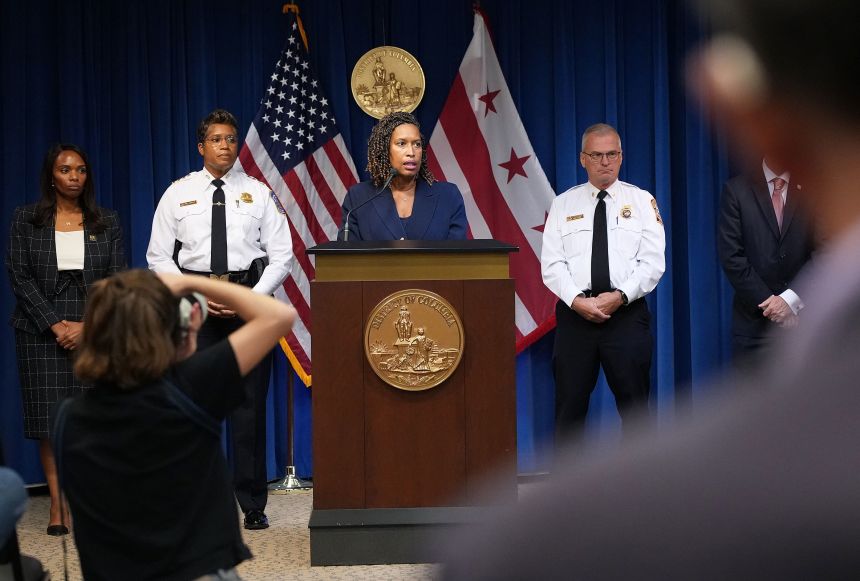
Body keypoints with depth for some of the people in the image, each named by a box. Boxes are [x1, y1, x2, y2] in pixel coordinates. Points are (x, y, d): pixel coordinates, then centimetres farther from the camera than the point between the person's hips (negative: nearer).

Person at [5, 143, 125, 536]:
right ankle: (57, 506, 2)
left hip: (93, 333, 1)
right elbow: (20, 277, -1)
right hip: (42, 333, -1)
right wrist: (55, 325, -10)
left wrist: (87, 326, -10)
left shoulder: (107, 223, 8)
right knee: (51, 421, -1)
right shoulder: (26, 220, 5)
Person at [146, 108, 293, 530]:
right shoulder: (178, 194, 5)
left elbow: (281, 257, 3)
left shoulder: (258, 194, 5)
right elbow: (159, 257, 4)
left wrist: (252, 298, -11)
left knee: (250, 404, 2)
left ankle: (253, 505, 8)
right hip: (194, 302, 0)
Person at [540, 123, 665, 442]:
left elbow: (653, 262, -2)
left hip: (627, 313, -1)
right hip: (574, 315, 1)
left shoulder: (642, 201, 8)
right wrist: (577, 300, -14)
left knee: (634, 406, 2)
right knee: (569, 407, 4)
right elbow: (551, 264, 2)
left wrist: (620, 296, -15)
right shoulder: (563, 205, 10)